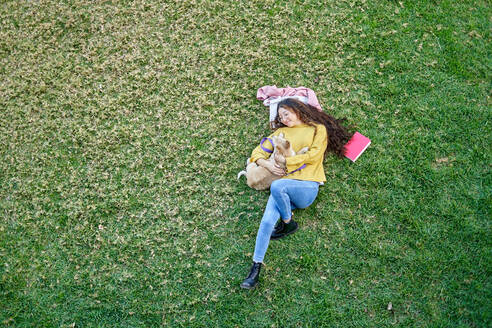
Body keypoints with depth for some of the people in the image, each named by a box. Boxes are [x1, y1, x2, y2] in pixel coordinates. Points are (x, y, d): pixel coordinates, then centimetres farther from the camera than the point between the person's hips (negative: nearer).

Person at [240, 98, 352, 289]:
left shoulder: (318, 129, 14)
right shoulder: (282, 132, 25)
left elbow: (314, 155, -2)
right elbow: (258, 153, 22)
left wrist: (286, 160, -4)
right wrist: (268, 164, 1)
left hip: (307, 187, -3)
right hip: (285, 186, 3)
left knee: (277, 186, -35)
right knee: (267, 220, -24)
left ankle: (288, 224, -9)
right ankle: (256, 267, -22)